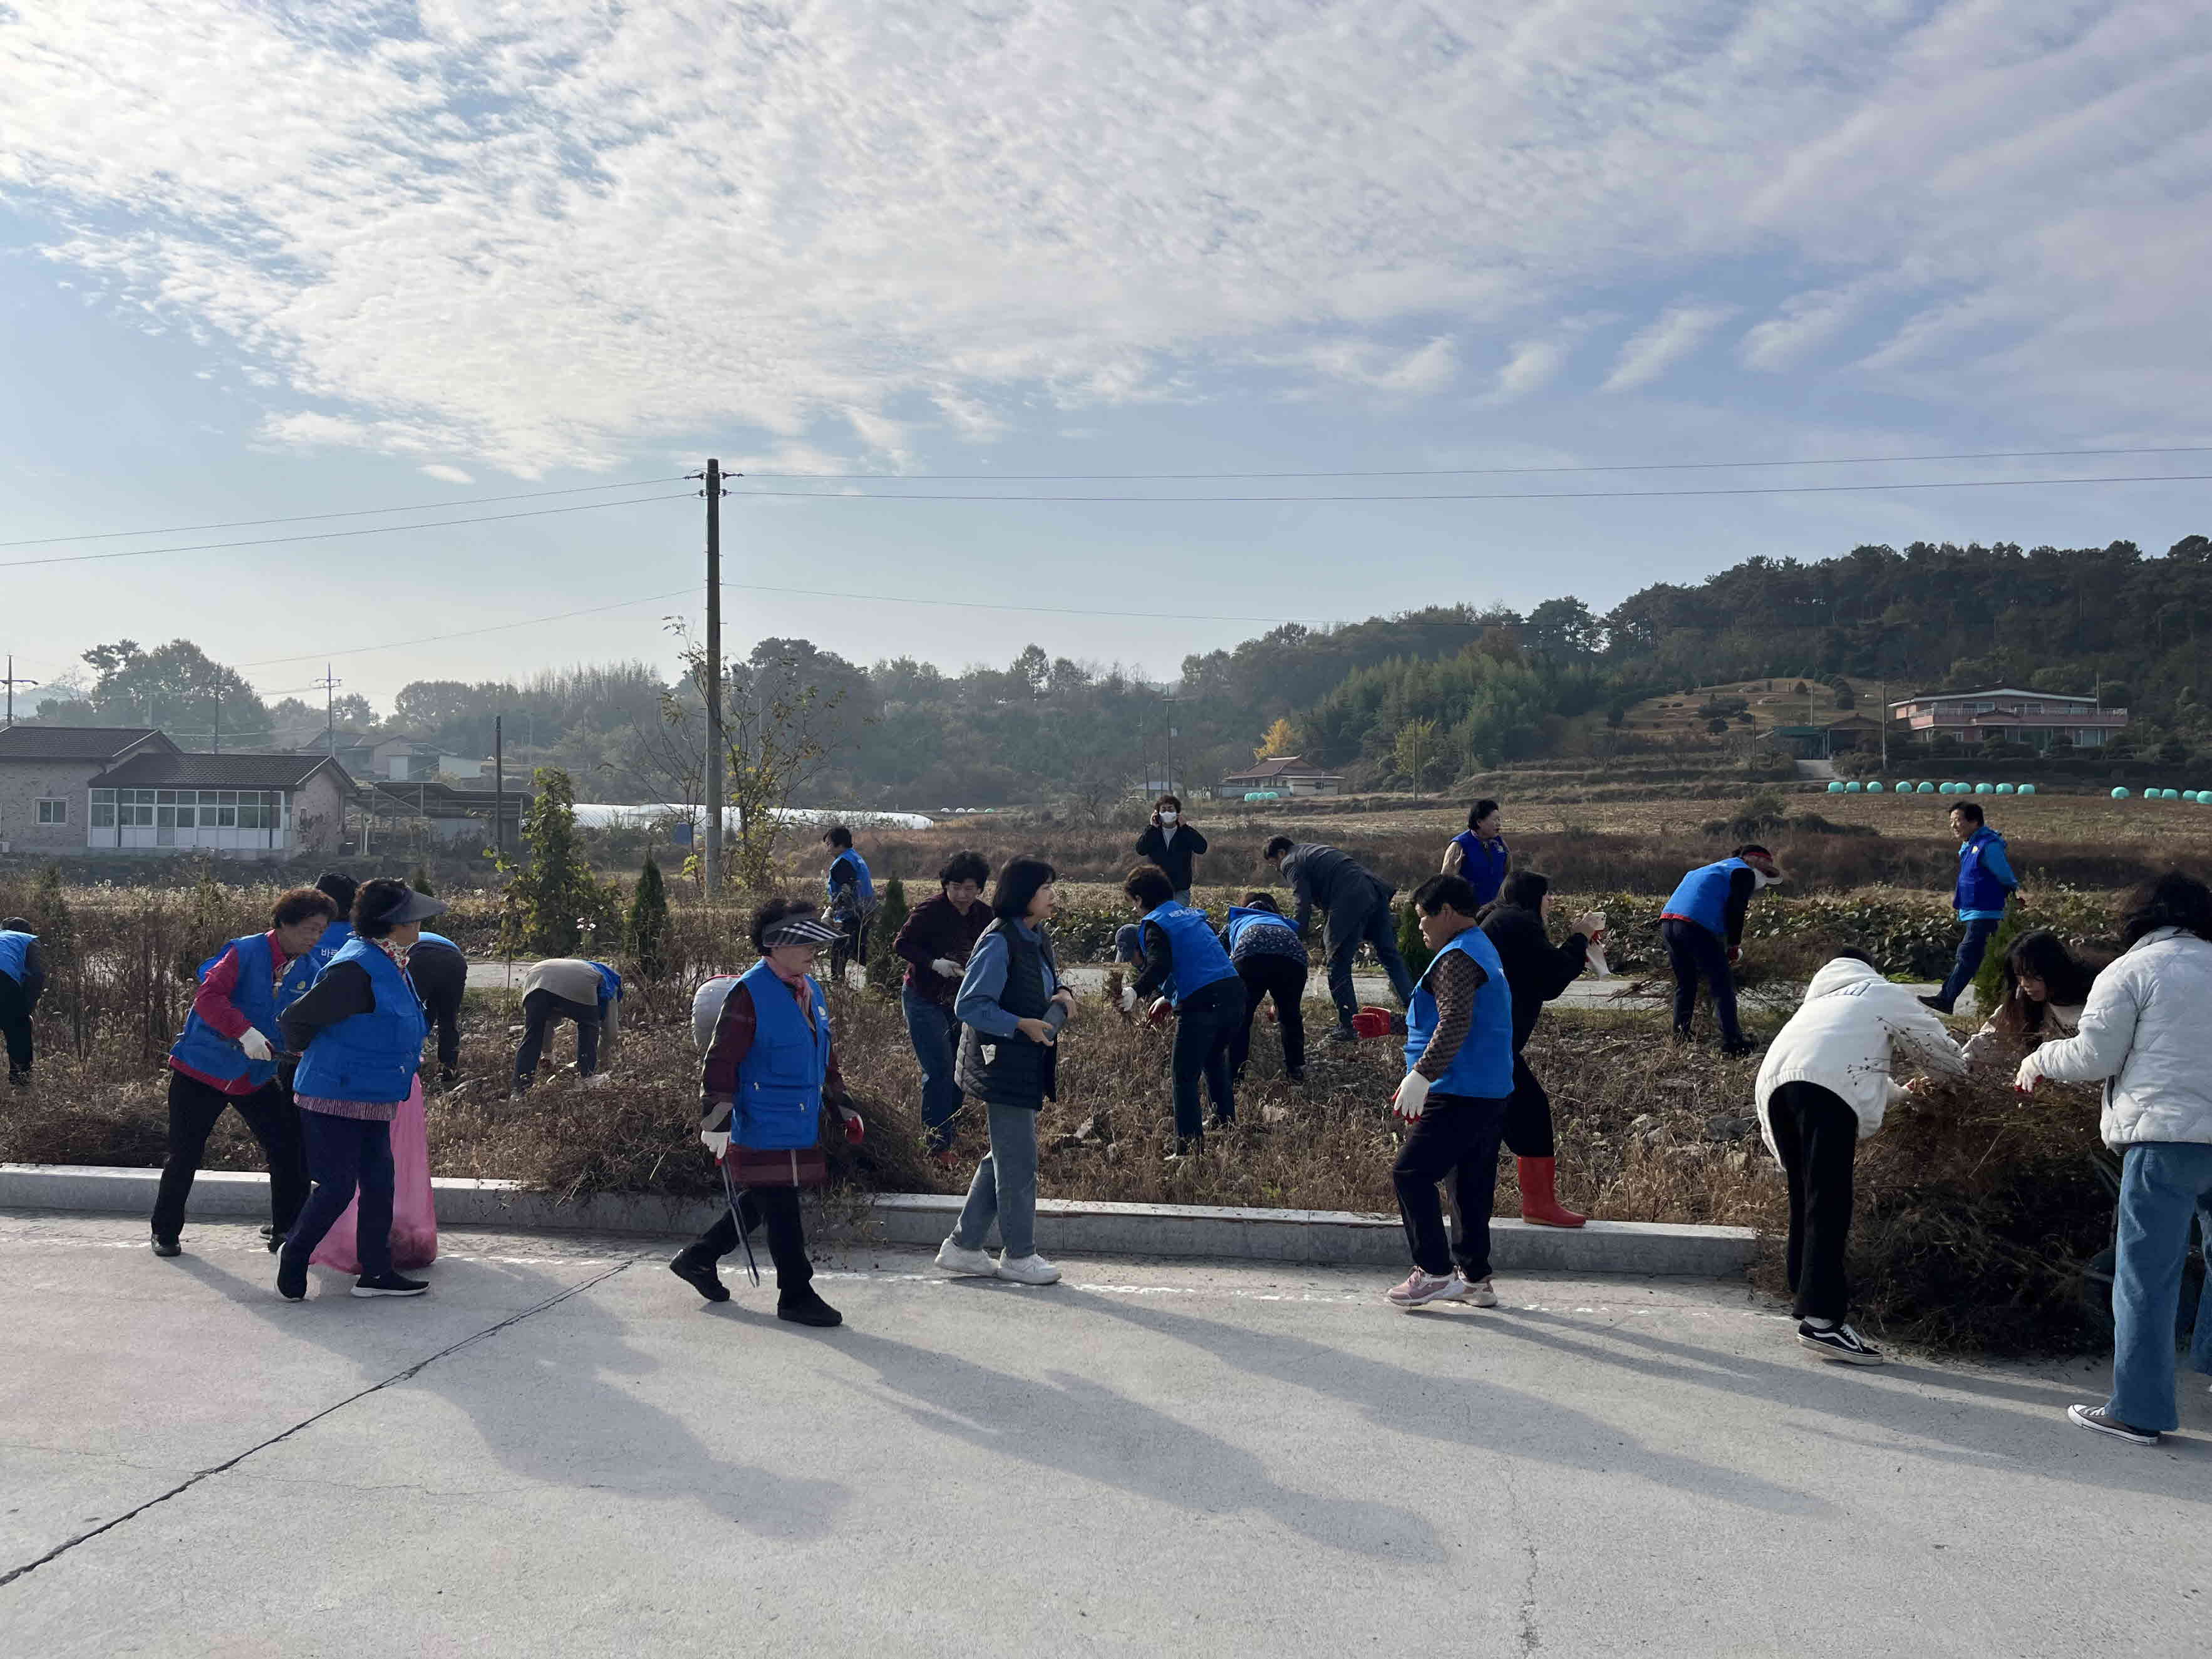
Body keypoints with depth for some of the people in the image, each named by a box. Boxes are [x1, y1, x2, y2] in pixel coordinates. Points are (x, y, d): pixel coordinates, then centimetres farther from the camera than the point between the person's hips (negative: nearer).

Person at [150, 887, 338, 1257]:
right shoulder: (246, 952, -15)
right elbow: (208, 996, -26)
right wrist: (244, 1031, -37)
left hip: (256, 1075, 5)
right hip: (204, 1068, -5)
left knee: (289, 1148, -2)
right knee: (185, 1154, 3)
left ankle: (286, 1231, 11)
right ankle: (165, 1233, 22)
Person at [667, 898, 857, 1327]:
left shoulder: (811, 990, 12)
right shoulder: (750, 993, -15)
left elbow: (825, 1054, 23)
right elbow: (720, 1059, -16)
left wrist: (843, 1106, 23)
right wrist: (716, 1119, -19)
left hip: (800, 1127, 9)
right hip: (763, 1128, -9)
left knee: (758, 1203, 18)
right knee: (781, 1212, -3)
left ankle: (697, 1258, 34)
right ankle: (796, 1296, 8)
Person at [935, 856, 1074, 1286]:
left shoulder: (1038, 939, 11)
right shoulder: (999, 942, -17)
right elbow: (968, 1006, -19)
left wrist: (1061, 995, 2)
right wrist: (1022, 1025, -24)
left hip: (1028, 1068, 10)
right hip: (1003, 1068, -10)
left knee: (1004, 1159, 16)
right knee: (1018, 1163, 1)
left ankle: (961, 1246, 25)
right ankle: (1018, 1255, 15)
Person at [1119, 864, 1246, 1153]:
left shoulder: (1155, 923, -1)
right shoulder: (1190, 914, 24)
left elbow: (1159, 964, -20)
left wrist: (1136, 991, -34)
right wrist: (1167, 997, 38)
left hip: (1201, 1004, -8)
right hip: (1234, 992, 8)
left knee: (1184, 1076, 1)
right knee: (1214, 1060, 31)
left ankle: (1190, 1147, -2)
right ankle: (1225, 1124, 40)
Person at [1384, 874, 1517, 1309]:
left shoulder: (1456, 958, -12)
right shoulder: (1484, 950, 21)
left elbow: (1454, 1025, -25)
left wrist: (1421, 1075, -30)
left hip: (1460, 1094, -11)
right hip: (1491, 1093, 11)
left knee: (1411, 1173, -7)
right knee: (1472, 1185, 13)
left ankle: (1435, 1272, -6)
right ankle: (1474, 1277, 17)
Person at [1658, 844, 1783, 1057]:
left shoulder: (1717, 868, 34)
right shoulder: (1744, 872, 8)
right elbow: (1735, 910, -4)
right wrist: (1735, 945, 3)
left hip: (1668, 921, 8)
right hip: (1697, 927, -8)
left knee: (1685, 984, 20)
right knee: (1723, 985, -1)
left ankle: (1680, 1039, 21)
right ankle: (1731, 1043, -6)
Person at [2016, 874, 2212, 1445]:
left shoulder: (2129, 973, 1)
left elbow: (2095, 1058, -3)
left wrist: (2040, 1061, 15)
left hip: (2166, 1137, -5)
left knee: (2146, 1279, 0)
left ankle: (2138, 1410, 4)